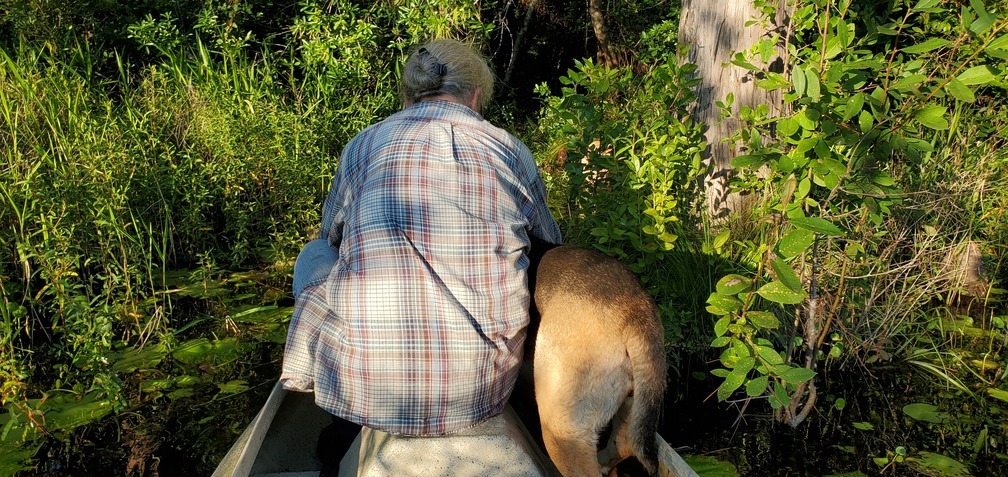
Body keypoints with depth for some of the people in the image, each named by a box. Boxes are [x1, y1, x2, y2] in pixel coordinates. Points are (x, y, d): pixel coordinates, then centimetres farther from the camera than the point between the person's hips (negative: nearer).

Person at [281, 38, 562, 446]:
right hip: (483, 389, 1)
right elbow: (551, 247, 17)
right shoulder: (513, 153, 2)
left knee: (317, 254, 24)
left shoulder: (363, 146, 1)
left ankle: (305, 380, 43)